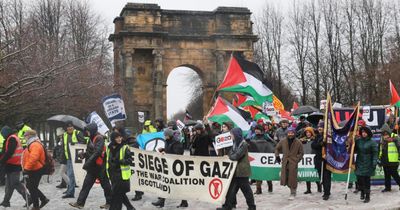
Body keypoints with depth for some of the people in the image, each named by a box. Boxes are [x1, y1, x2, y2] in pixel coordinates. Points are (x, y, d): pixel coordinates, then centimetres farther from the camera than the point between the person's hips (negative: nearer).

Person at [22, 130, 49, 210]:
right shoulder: (32, 144, 16)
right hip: (34, 170, 11)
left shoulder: (35, 145, -20)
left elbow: (33, 158, -31)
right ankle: (44, 199, 22)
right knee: (30, 186, 17)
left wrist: (26, 168, -29)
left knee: (32, 188, -2)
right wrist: (26, 168, 21)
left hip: (35, 171, -11)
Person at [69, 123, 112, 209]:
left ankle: (109, 202, 15)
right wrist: (84, 154, -2)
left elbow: (97, 152, -25)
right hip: (92, 167, 9)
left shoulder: (99, 138, -15)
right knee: (86, 184, 7)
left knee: (105, 185, 3)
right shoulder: (91, 139, 13)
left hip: (99, 167, -9)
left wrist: (88, 162, -27)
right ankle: (80, 203, 9)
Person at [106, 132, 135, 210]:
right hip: (113, 174, 6)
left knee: (117, 194, -6)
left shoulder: (125, 148, -8)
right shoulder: (109, 148, 8)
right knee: (120, 194, 15)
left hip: (122, 175, -6)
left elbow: (129, 160, -11)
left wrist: (119, 161, -25)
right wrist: (108, 170, 15)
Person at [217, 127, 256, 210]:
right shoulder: (236, 143, 11)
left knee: (246, 189, 2)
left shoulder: (244, 144, -15)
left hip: (242, 170, -8)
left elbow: (236, 156, -20)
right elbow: (231, 153, 14)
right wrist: (230, 156, -5)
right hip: (236, 170, 8)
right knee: (232, 189, 8)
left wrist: (230, 156, -4)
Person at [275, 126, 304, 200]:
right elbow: (277, 148, 19)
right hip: (285, 162, 3)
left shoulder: (298, 143, -3)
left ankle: (293, 193, 9)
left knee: (292, 179, -4)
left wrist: (296, 160, -6)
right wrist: (277, 156, 8)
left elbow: (301, 153, 4)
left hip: (293, 163, -3)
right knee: (285, 178, 4)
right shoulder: (283, 141, 3)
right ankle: (292, 190, 28)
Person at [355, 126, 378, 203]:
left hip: (368, 164, -3)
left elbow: (375, 154, -6)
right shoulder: (358, 141, 7)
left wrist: (374, 163, -14)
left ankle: (367, 196, 10)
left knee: (367, 180, -1)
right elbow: (354, 150, 17)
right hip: (359, 164, 3)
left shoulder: (372, 142, -5)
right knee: (360, 179, 3)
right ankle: (362, 192, 26)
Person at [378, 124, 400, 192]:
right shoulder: (382, 139, 15)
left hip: (392, 161, -7)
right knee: (387, 175, 12)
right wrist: (379, 159, 21)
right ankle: (387, 187, 19)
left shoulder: (394, 138, -8)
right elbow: (380, 150, 23)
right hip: (385, 161, 7)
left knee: (394, 174, -5)